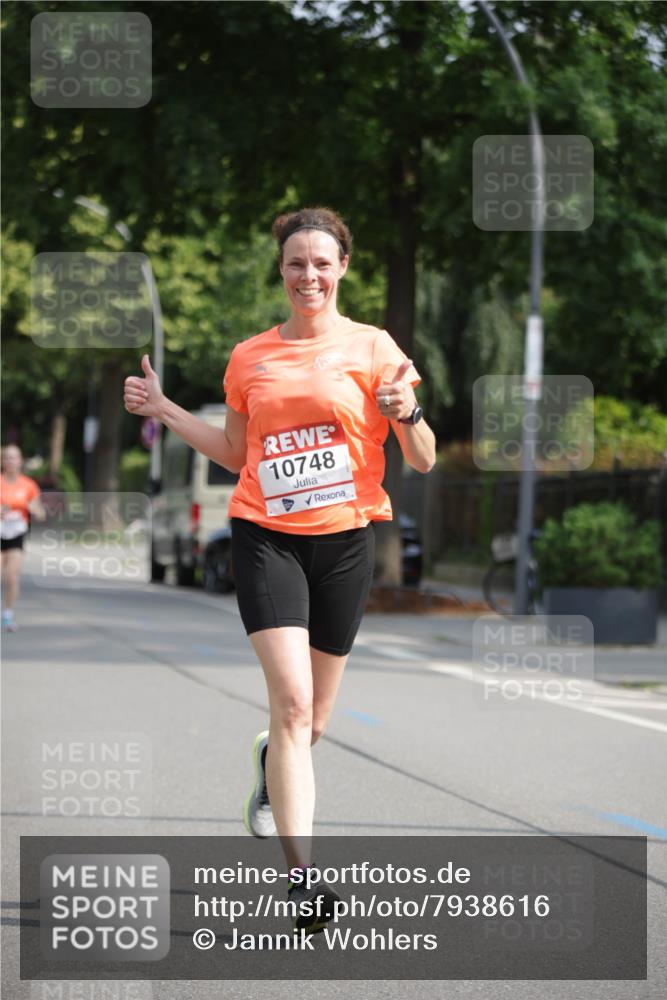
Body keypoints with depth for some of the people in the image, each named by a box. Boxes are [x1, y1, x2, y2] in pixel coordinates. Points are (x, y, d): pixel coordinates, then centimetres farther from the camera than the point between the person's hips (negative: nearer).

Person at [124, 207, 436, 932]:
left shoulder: (372, 348, 1)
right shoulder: (250, 357, 7)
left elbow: (423, 462, 0)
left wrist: (407, 412, -20)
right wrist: (165, 410, 11)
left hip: (345, 538, 1)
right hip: (266, 537, 0)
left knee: (310, 720, 11)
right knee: (292, 699, -18)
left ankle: (272, 764, 48)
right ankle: (301, 874, -19)